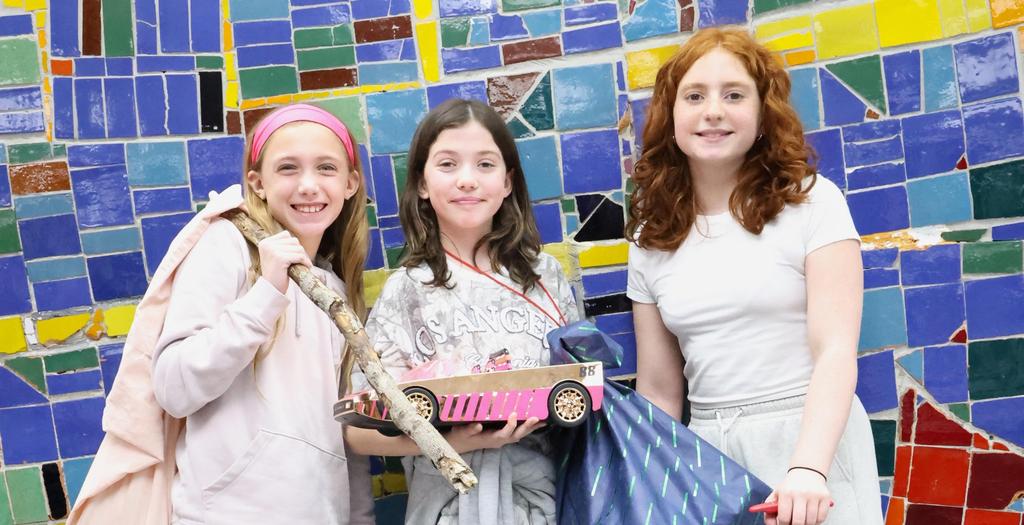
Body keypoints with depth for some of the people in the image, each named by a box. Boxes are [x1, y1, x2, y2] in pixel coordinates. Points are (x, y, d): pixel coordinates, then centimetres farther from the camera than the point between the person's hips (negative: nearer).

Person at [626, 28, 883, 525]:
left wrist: (808, 467, -27)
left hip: (809, 444, -3)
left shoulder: (811, 203, -6)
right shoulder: (651, 239, 5)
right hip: (710, 454, 3)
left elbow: (835, 352, -15)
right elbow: (658, 389, 7)